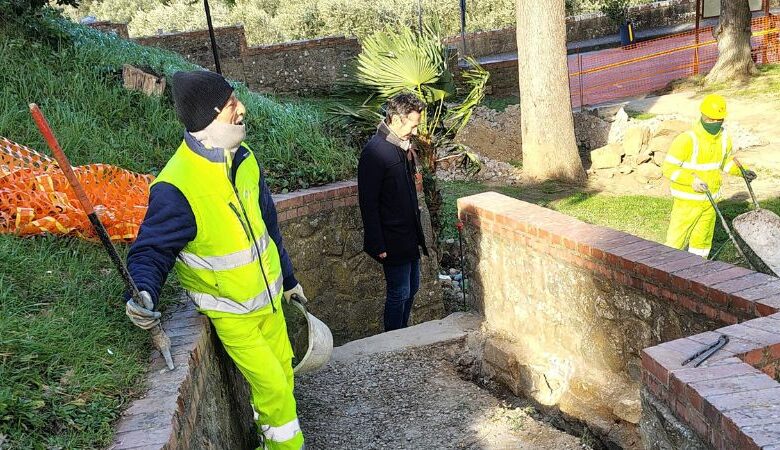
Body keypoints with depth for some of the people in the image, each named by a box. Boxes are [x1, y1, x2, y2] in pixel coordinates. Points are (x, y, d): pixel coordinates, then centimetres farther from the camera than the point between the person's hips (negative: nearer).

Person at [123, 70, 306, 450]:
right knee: (273, 387, 1)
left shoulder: (243, 158, -5)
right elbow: (151, 251, -19)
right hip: (231, 314, -7)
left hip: (269, 297, 7)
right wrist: (142, 293, -40)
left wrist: (287, 278, 16)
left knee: (282, 373, 20)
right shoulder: (176, 187, -28)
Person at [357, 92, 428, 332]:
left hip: (410, 234, 9)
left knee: (411, 288, 18)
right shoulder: (375, 152, -20)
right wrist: (377, 245, -20)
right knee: (399, 293, 2)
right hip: (392, 238, -9)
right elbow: (368, 203, -20)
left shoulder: (404, 146, 8)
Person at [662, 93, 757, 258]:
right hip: (688, 200, -6)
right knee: (677, 239, -2)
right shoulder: (687, 140, -21)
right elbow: (669, 168, -20)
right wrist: (692, 180, -32)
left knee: (702, 239, 18)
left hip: (710, 199, 6)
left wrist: (741, 171, 3)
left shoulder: (724, 137, 1)